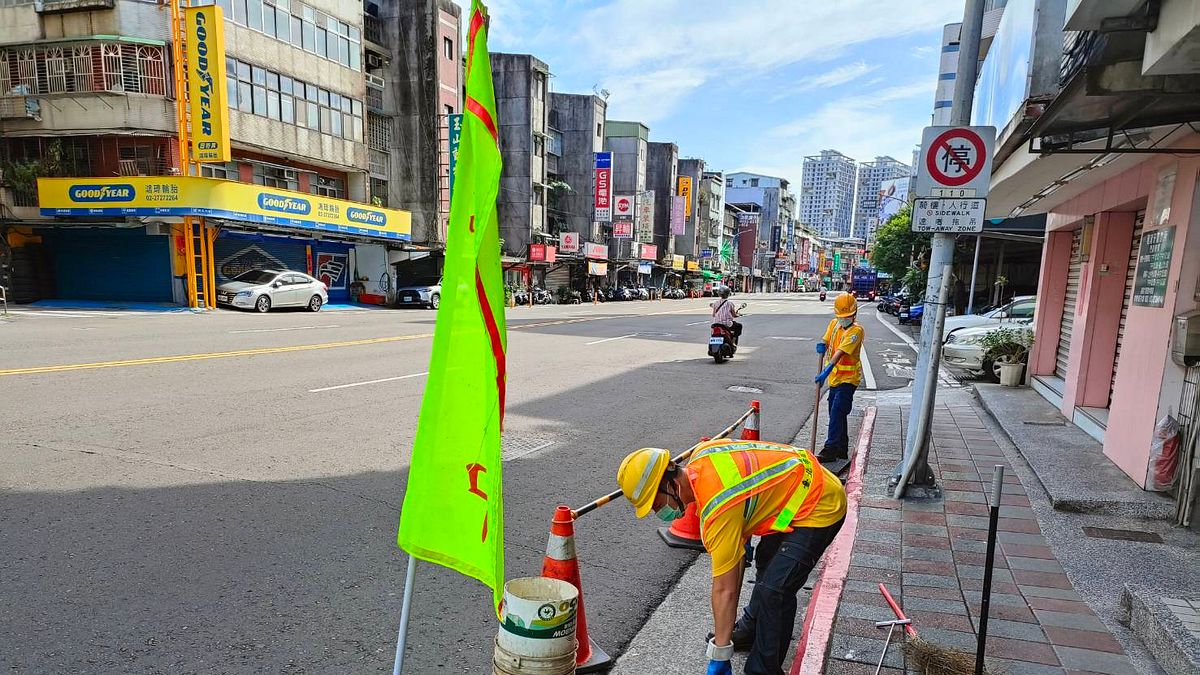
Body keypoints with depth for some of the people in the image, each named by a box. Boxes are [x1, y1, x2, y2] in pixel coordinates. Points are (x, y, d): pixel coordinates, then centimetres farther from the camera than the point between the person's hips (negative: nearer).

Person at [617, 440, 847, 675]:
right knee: (766, 562, 26)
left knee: (773, 590, -19)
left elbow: (725, 590, -24)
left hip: (820, 507, -11)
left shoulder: (717, 508, -31)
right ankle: (752, 628, 47)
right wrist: (744, 533, 18)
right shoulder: (700, 456, -7)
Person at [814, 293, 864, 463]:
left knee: (837, 412, -14)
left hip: (848, 378, -8)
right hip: (834, 377, 8)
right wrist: (822, 345, -14)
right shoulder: (834, 323, 7)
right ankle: (842, 449, 26)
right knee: (836, 413, 14)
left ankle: (830, 449, -13)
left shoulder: (856, 330, -16)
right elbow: (826, 340, 12)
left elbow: (840, 352, -28)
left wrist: (827, 370, -38)